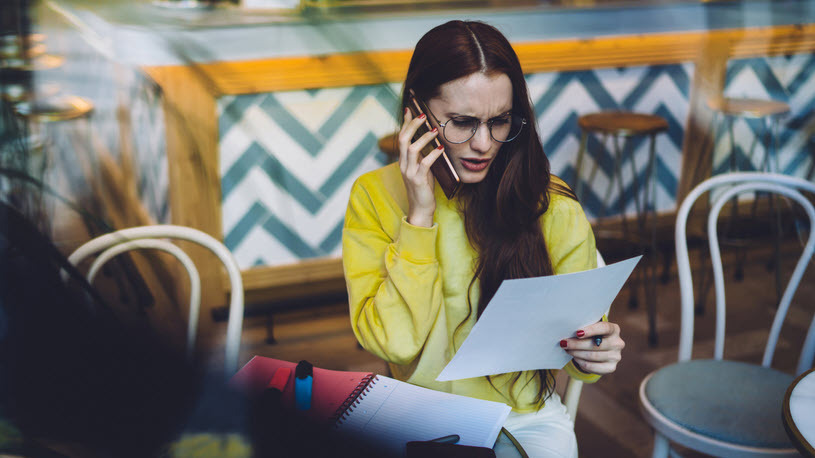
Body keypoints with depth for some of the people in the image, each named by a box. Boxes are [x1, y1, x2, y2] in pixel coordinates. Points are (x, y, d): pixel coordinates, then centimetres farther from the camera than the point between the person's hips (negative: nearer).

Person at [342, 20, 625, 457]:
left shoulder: (552, 207, -6)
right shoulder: (374, 196, -5)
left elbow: (574, 342, 1)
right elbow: (395, 342, -13)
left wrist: (588, 356, -20)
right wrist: (420, 216, -17)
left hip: (526, 416, 1)